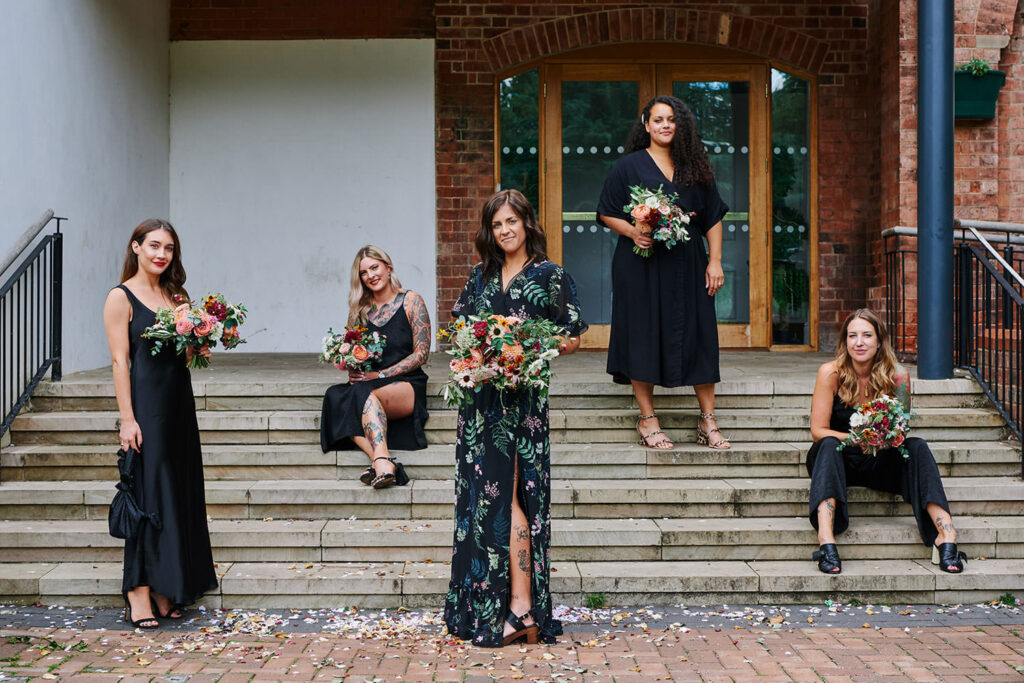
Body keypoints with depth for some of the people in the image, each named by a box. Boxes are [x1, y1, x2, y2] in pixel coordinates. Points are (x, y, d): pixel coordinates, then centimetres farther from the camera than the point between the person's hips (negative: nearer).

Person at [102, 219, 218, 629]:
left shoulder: (176, 295, 14)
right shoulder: (121, 298, -4)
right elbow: (120, 360, -10)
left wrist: (198, 350, -1)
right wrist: (127, 417, -17)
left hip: (179, 399, 7)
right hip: (145, 401, -7)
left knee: (180, 491, 7)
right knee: (148, 491, -6)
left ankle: (167, 590, 16)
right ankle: (139, 593, 0)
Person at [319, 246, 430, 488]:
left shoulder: (410, 300, 4)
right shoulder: (360, 308, 16)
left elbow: (422, 353, -2)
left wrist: (380, 375, -11)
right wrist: (352, 371, -4)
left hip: (407, 387, -4)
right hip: (366, 384, 4)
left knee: (364, 393, -36)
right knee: (335, 396, -30)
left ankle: (381, 461, -50)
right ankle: (382, 462, -44)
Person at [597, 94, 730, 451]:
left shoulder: (695, 167, 11)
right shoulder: (629, 166, 3)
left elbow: (713, 217, 11)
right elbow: (607, 213, 3)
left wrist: (715, 260, 2)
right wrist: (633, 231, -15)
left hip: (687, 265, 3)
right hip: (641, 265, -2)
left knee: (698, 335, 2)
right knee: (644, 336, -1)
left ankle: (708, 421, 10)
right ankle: (647, 418, 10)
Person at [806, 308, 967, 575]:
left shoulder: (897, 377, -8)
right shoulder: (830, 373, -12)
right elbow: (818, 431, -13)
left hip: (879, 463, 2)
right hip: (836, 461, -2)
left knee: (917, 446, -23)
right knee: (828, 446, -33)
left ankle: (945, 534, -38)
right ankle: (826, 537, -52)